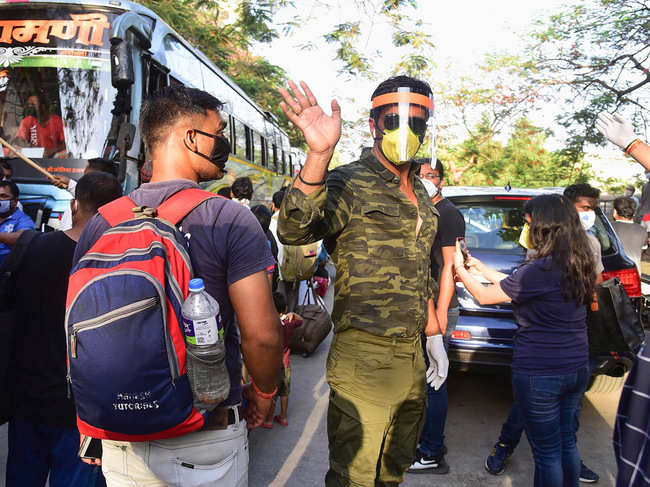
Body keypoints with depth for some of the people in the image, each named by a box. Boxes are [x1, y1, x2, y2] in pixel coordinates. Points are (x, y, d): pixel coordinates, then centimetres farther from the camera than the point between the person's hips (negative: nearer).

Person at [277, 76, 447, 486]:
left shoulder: (421, 195, 13)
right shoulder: (350, 184, -11)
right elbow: (294, 231, -31)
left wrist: (434, 337, 20)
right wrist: (318, 154, -42)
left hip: (412, 355, 8)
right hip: (364, 357, -7)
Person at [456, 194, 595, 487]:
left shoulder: (541, 269, -23)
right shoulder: (577, 265, 3)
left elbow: (484, 296, -12)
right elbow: (517, 286, 13)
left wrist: (460, 268, 3)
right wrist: (481, 268, 18)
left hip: (540, 374, -8)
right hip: (577, 369, 8)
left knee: (547, 452, 7)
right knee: (567, 443, 21)